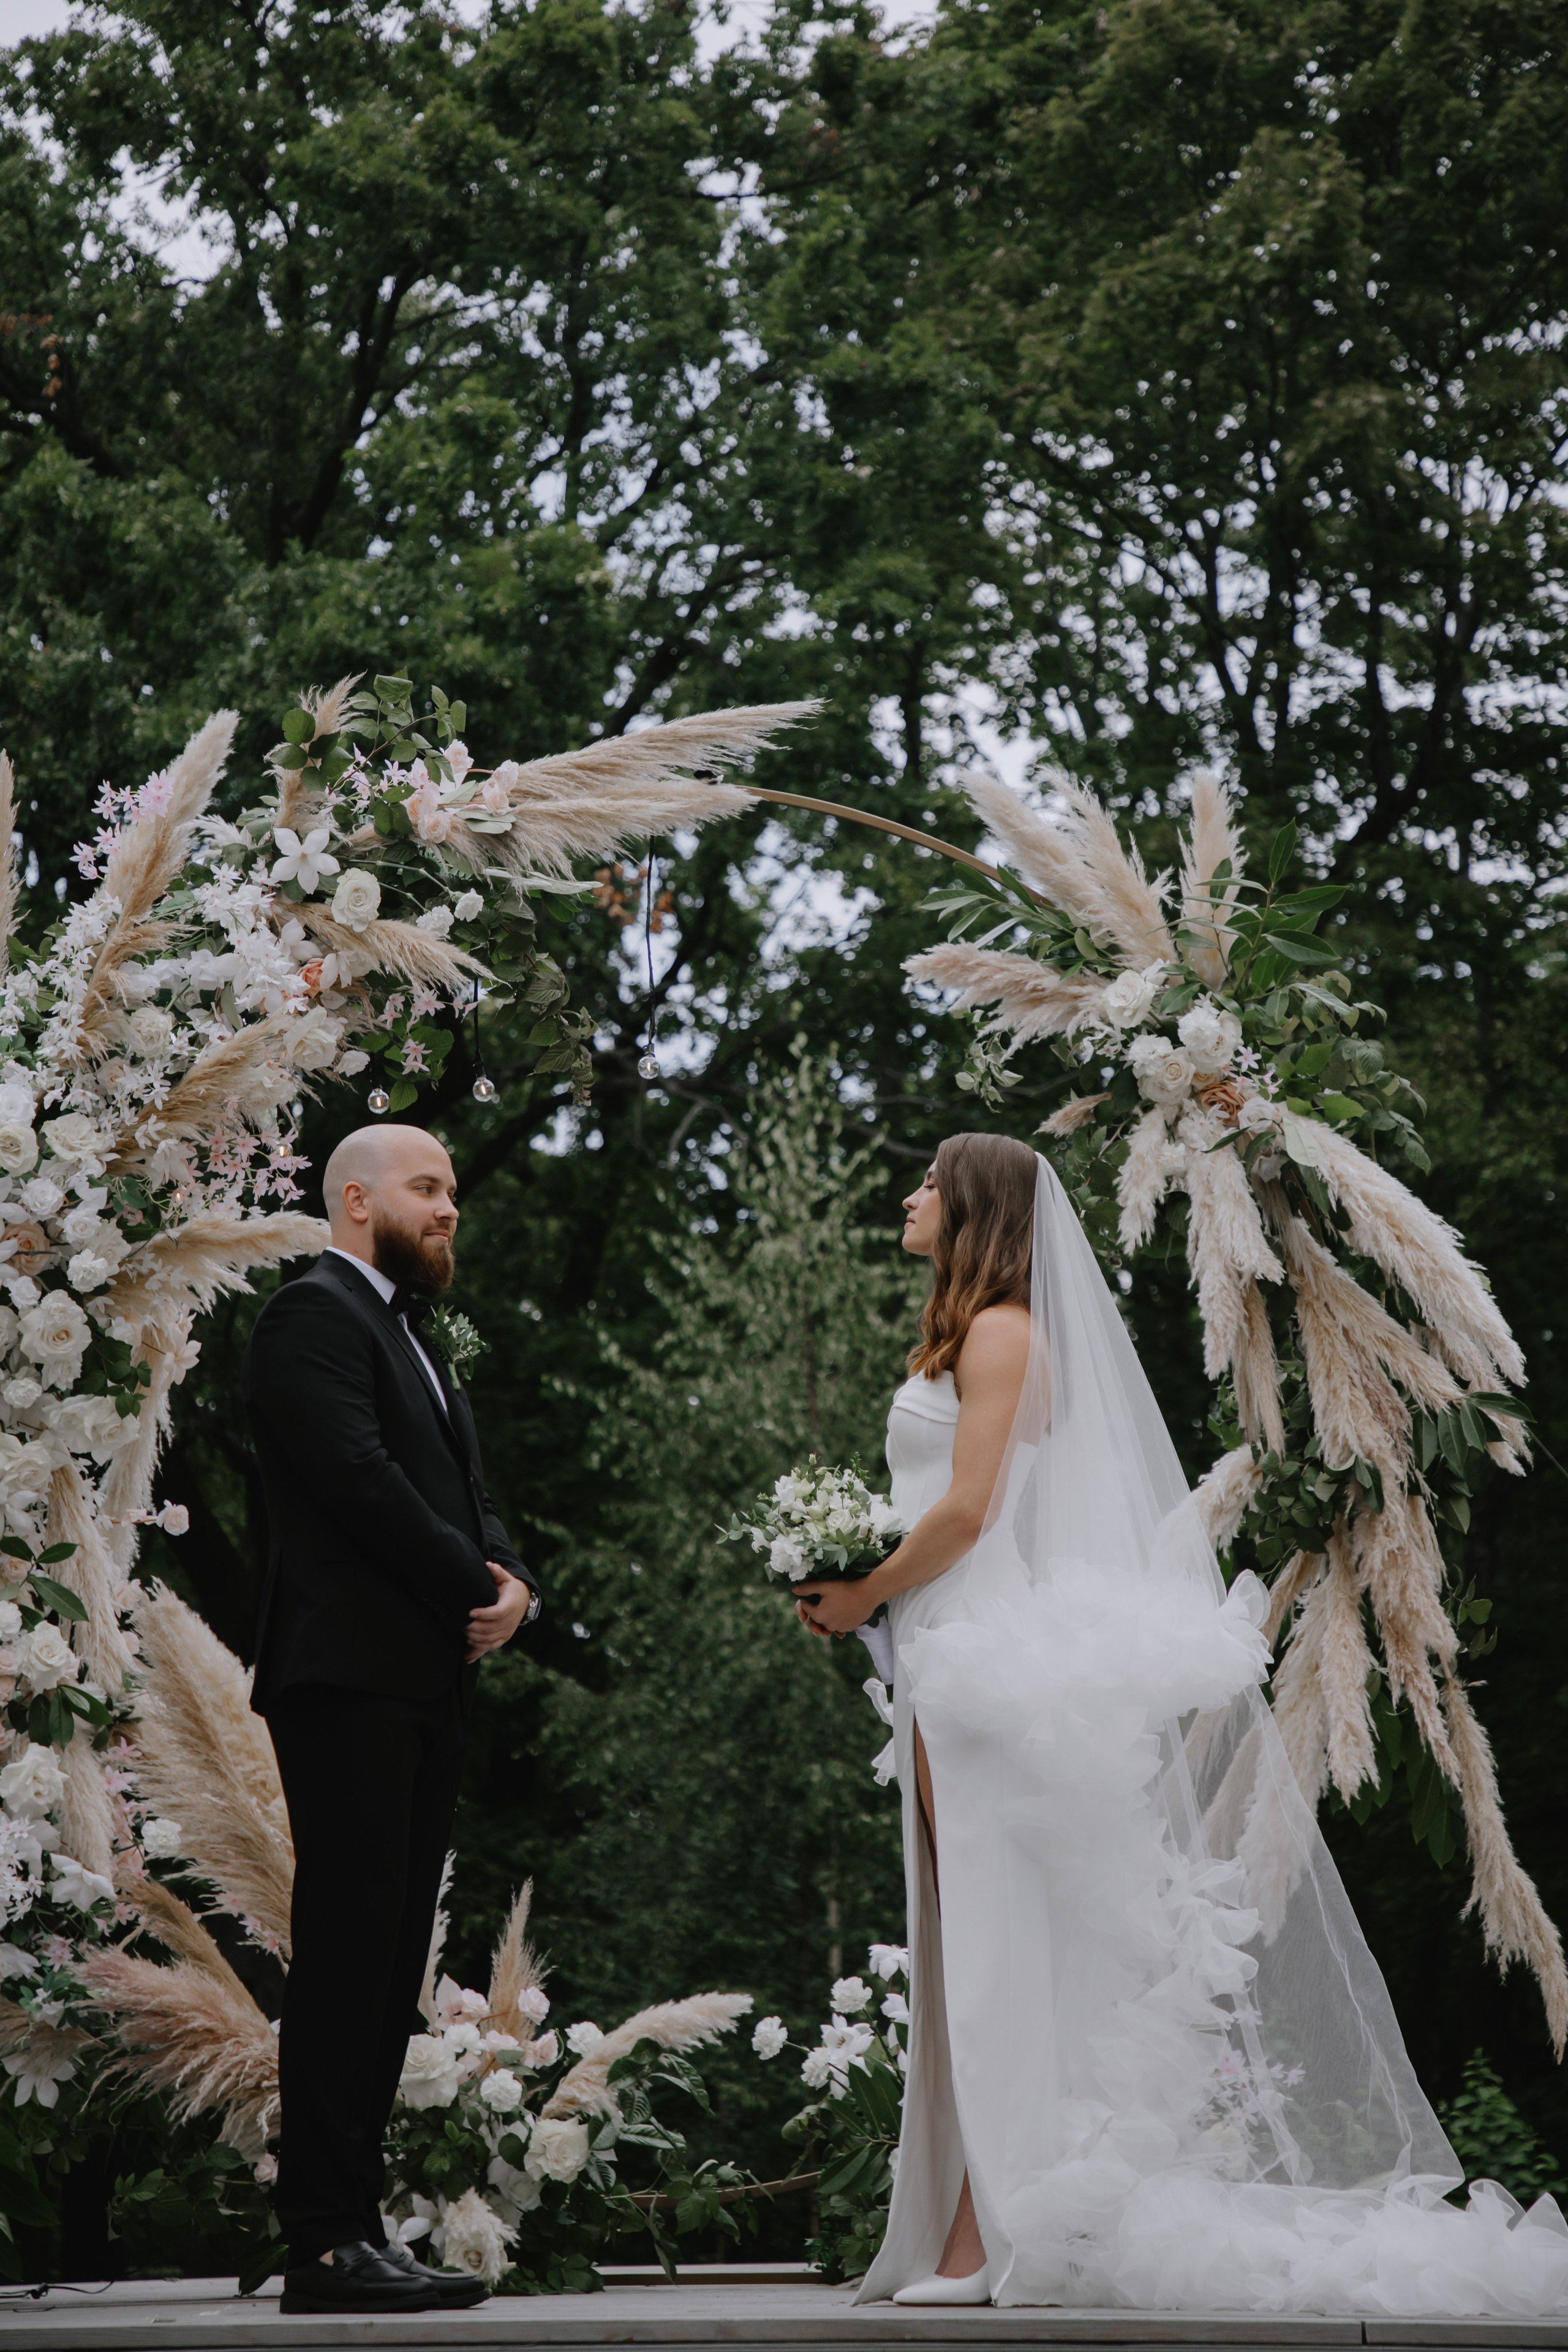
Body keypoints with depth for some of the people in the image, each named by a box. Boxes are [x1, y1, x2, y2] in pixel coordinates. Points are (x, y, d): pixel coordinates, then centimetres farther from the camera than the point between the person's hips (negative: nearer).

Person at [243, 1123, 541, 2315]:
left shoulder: (409, 1334, 25)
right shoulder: (312, 1317, -5)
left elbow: (467, 1492, 19)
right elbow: (362, 1480, -17)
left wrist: (514, 1582, -1)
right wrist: (478, 1589, -10)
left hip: (423, 1683, 9)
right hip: (348, 1679, -9)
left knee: (388, 1967, 7)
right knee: (345, 1955, -10)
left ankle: (361, 2224, 10)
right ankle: (324, 2243, -9)